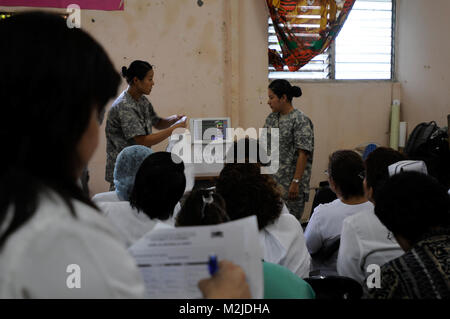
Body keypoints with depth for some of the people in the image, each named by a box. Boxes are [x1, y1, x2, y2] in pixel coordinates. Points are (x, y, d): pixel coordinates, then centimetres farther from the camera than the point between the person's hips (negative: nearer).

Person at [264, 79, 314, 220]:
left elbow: (303, 154, -15)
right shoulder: (271, 119, 12)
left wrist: (296, 182, -19)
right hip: (271, 181, 7)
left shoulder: (300, 121, -11)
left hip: (290, 186, -7)